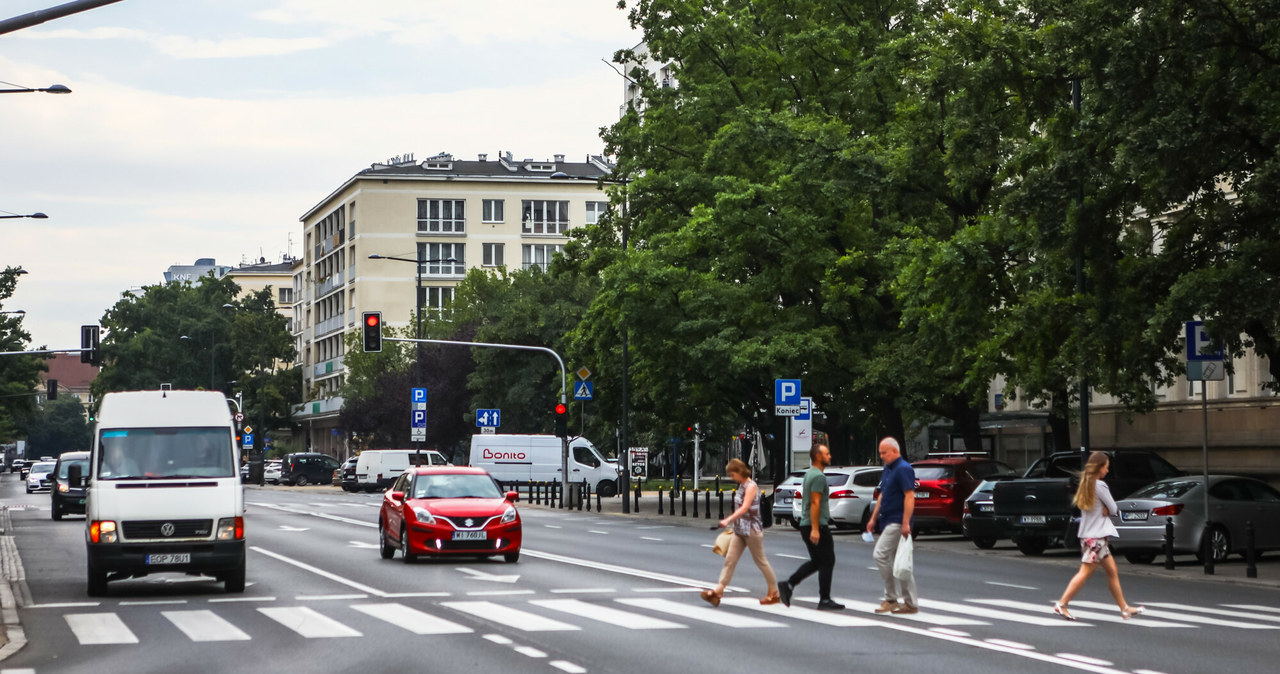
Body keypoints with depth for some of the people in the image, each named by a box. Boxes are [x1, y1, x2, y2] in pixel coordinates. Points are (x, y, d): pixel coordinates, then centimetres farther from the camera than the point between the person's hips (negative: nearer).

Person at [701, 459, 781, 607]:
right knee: (729, 560, 0)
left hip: (752, 529, -8)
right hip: (740, 530, 8)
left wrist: (728, 520, -36)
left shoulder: (751, 486, -15)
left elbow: (745, 508, -26)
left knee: (760, 561, 3)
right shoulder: (742, 486, 11)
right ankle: (718, 592, -4)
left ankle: (774, 593, 15)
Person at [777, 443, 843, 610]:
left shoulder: (809, 474, 17)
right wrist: (815, 529, -25)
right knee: (827, 562, -2)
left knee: (816, 561, 15)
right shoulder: (818, 476, -14)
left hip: (806, 525, 10)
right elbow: (815, 503, -21)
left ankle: (788, 585, 6)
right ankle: (824, 600, 0)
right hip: (818, 526, -10)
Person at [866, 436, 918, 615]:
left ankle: (890, 598, -7)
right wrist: (873, 518, 22)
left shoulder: (903, 469, -13)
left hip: (897, 522, -10)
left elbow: (910, 496, -20)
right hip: (888, 521, 10)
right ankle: (911, 603, 11)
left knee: (880, 555, -14)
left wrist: (905, 523, -25)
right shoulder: (888, 469, 17)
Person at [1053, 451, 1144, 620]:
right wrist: (1109, 509, 8)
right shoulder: (1100, 485, -14)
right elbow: (1114, 509, -9)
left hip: (1089, 535, 10)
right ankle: (1061, 604, -12)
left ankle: (1124, 608, 16)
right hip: (1095, 537, -10)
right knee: (1085, 573, -9)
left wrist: (1105, 510, -4)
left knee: (1112, 572, 12)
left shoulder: (1085, 484, 12)